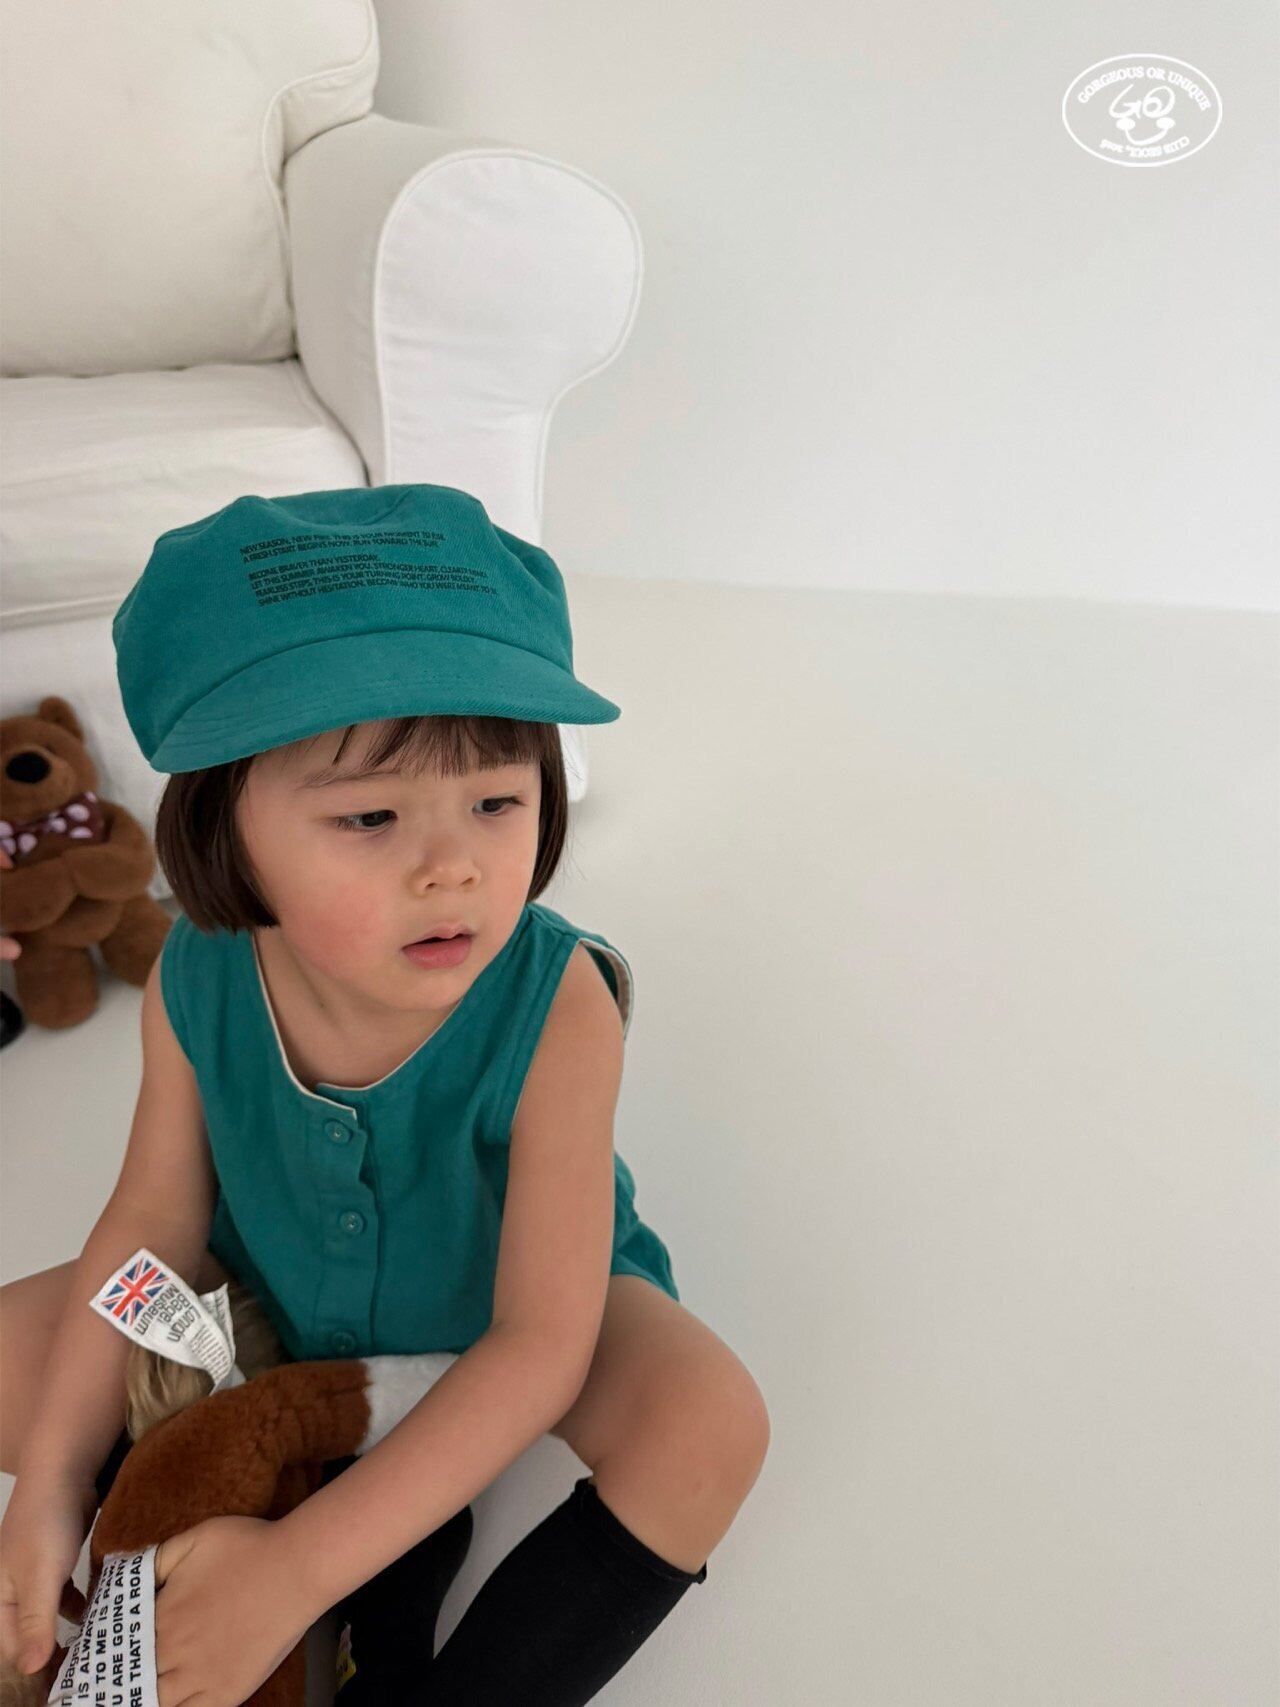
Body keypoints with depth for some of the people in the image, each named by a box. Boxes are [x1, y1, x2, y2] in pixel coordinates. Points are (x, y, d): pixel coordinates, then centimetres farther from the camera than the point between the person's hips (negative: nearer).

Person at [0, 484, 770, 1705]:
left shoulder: (555, 1012, -38)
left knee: (710, 1427, -29)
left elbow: (537, 1350, -34)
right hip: (282, 1293, 4)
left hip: (505, 1301, -3)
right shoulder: (196, 988, -27)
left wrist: (298, 1567, -35)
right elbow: (155, 1221, -10)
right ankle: (384, 1584, -7)